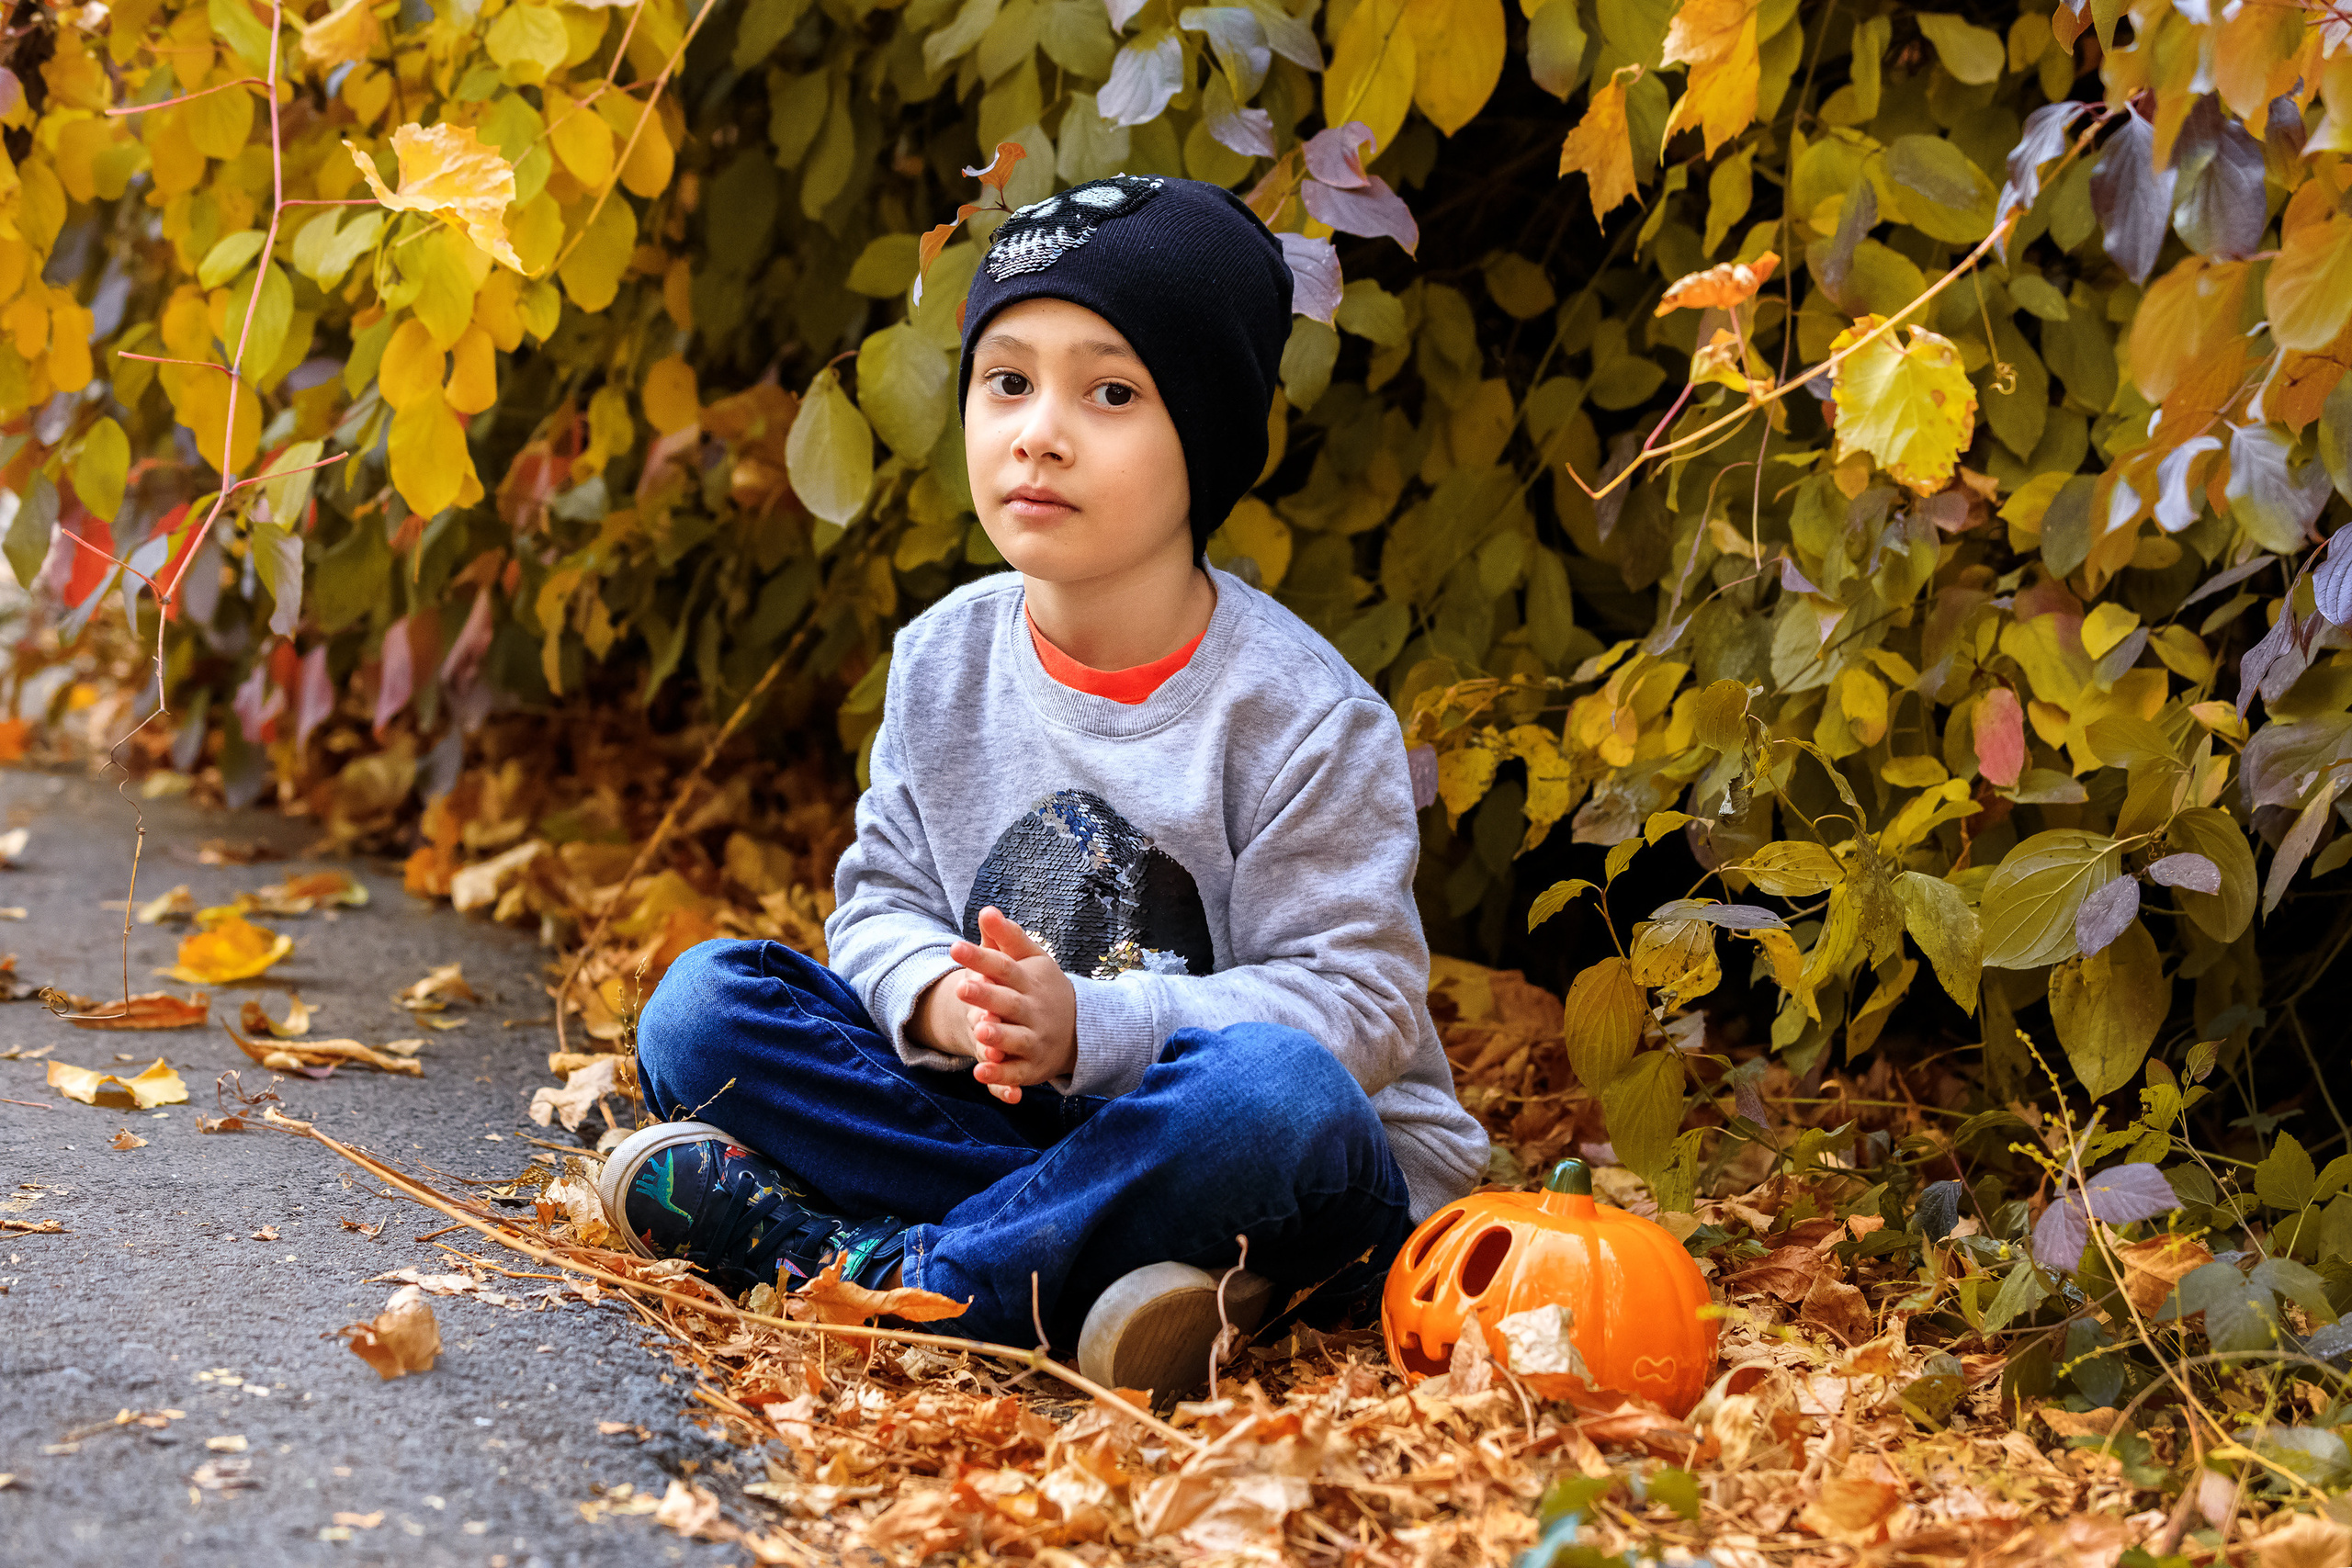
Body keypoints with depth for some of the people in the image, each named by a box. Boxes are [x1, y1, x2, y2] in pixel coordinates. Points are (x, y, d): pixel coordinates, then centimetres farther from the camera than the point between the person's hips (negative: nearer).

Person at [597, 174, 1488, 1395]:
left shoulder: (1297, 713, -13)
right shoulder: (944, 662, 4)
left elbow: (1351, 1002, -16)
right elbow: (883, 901, 5)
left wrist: (1089, 1026, -28)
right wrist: (943, 1001, -20)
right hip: (1001, 1110, 5)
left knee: (1274, 1094, -40)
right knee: (702, 1006, -9)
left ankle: (881, 1269, -27)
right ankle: (1085, 1254, -26)